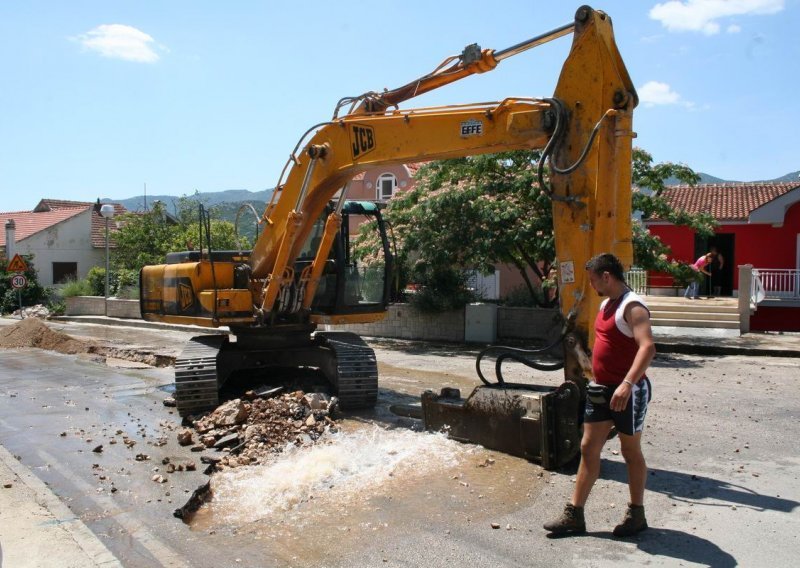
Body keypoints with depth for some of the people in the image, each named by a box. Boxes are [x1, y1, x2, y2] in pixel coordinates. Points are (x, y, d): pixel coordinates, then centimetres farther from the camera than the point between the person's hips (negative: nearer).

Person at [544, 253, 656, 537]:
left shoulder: (632, 306, -17)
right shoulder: (606, 304, 12)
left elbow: (647, 347, -31)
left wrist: (627, 384, -41)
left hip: (627, 391, -9)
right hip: (601, 389, 9)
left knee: (631, 451, 7)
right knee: (588, 448, 9)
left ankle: (636, 514, 25)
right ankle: (574, 514, 15)